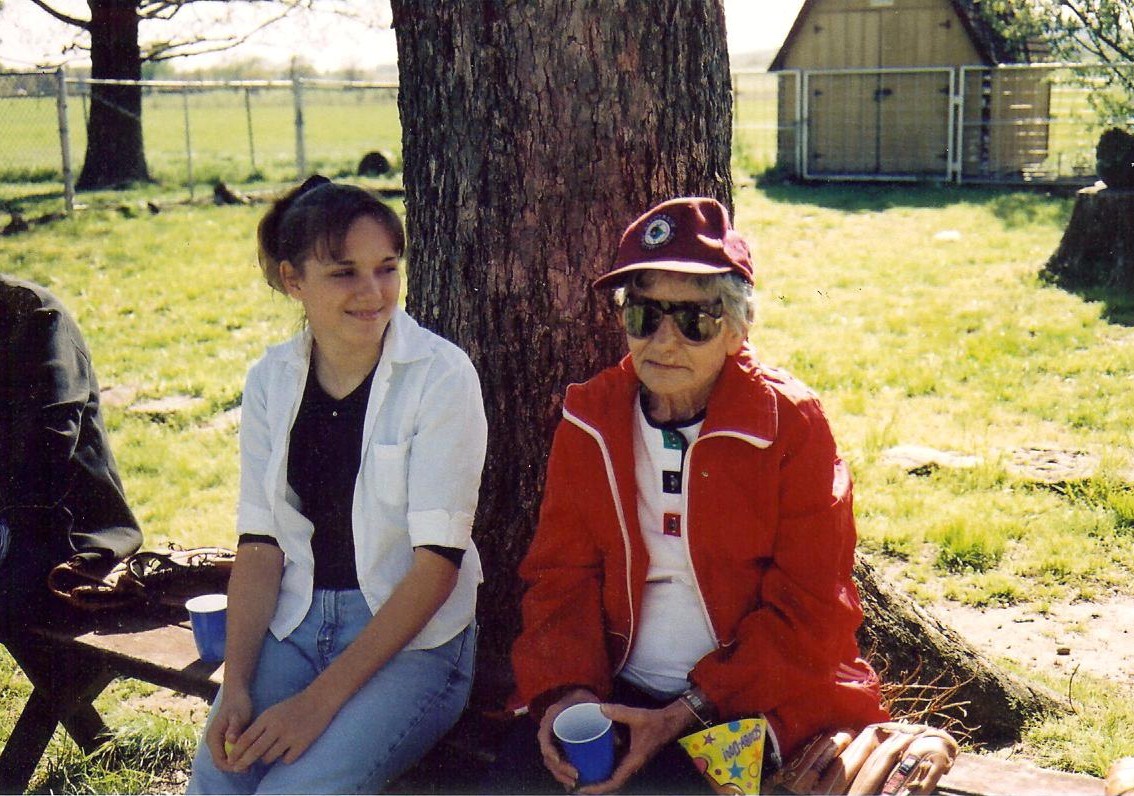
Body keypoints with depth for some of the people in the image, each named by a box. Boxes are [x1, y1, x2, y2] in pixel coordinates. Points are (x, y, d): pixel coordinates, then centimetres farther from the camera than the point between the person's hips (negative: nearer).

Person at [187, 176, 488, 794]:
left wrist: (320, 699, -18)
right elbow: (259, 543, 3)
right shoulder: (271, 379, 3)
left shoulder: (440, 376, -11)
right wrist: (235, 687, -11)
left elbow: (437, 562, -14)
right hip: (295, 626, 4)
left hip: (414, 637, -4)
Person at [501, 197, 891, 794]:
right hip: (619, 689, 4)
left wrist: (685, 715, -15)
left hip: (753, 696, -3)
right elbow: (560, 572, 7)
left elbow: (807, 612, -7)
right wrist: (569, 690, -13)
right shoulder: (589, 418, 5)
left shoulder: (790, 423, -5)